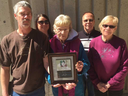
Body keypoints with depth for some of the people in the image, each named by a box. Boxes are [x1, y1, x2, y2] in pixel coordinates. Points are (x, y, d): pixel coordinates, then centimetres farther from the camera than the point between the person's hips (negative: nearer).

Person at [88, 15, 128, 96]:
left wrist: (109, 83, -11)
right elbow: (90, 66, -4)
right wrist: (97, 83, -9)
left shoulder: (121, 43, -12)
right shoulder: (93, 42, -8)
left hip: (116, 87, 0)